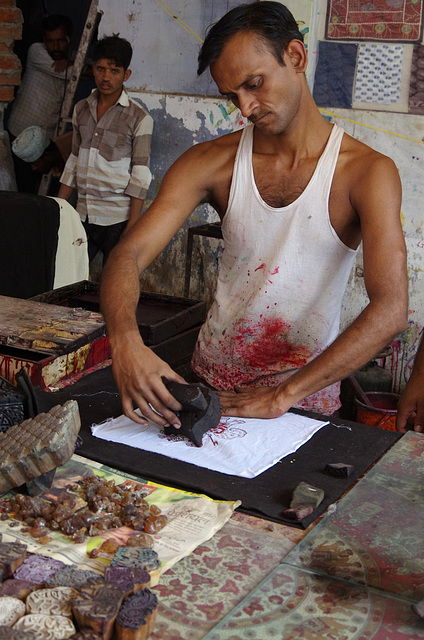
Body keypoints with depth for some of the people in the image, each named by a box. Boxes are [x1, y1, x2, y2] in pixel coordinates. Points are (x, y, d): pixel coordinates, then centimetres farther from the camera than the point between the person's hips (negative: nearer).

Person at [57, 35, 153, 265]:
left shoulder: (139, 118, -6)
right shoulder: (81, 109, 10)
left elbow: (140, 176, -8)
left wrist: (132, 227, -13)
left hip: (118, 218, -4)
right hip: (82, 214, 5)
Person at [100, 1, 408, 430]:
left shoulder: (367, 173, -12)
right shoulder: (209, 163, -2)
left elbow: (390, 310, -21)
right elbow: (129, 254, -11)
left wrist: (284, 395, -26)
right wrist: (125, 341, -32)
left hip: (306, 399, -2)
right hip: (208, 382, 3)